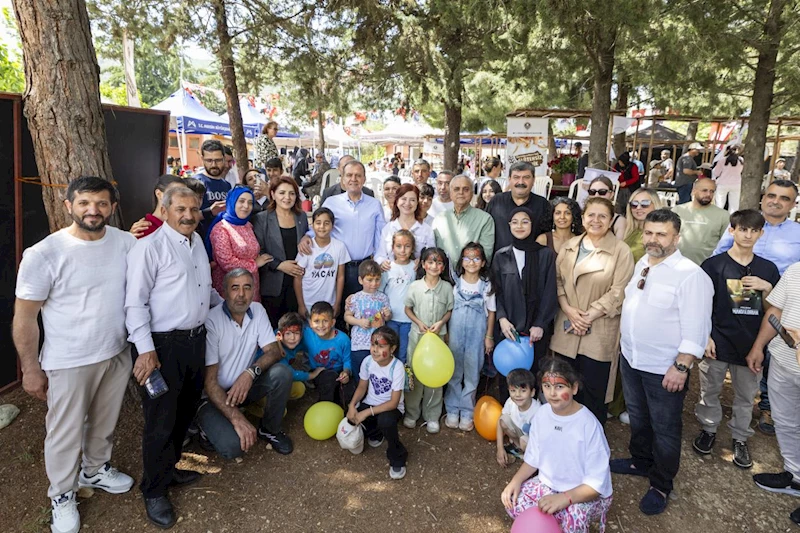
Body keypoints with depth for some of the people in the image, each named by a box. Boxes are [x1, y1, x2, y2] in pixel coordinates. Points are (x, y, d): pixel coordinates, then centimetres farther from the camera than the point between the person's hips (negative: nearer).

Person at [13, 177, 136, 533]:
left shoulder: (126, 242, -6)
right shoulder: (44, 254, -18)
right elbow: (24, 316, -11)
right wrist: (30, 368, -7)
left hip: (118, 353, 4)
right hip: (68, 362, -4)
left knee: (105, 423, 24)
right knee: (65, 433, 14)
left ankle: (95, 470, 50)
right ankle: (62, 497, 38)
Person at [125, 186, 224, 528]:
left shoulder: (197, 241, 11)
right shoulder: (150, 247, -14)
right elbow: (135, 302, -16)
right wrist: (146, 350, -20)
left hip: (196, 339, 8)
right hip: (163, 345, -7)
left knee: (185, 411, 20)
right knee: (161, 420, 5)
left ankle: (169, 468, 40)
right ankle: (155, 491, 24)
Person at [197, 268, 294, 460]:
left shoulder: (257, 311, -4)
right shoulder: (211, 321, -21)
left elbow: (274, 351, -7)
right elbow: (209, 381, -22)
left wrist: (250, 373, -29)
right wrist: (237, 418, -32)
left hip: (244, 386, 5)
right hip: (214, 394, -5)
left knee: (282, 372, -24)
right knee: (233, 446, -28)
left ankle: (270, 429, 1)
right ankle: (208, 424, 8)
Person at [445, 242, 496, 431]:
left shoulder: (486, 285, -1)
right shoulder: (455, 283, -2)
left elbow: (491, 312, 3)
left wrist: (489, 336, 2)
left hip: (477, 333, 0)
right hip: (456, 332, 0)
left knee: (472, 373, 7)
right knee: (454, 372, 9)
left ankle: (467, 412, 21)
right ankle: (452, 410, 22)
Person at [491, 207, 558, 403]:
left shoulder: (546, 255, 2)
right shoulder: (501, 256, 7)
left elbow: (550, 293, -1)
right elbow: (496, 291, 5)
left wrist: (540, 325, -7)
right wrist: (502, 318, -9)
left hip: (536, 329, -1)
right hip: (508, 328, 1)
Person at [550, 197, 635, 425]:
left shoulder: (621, 251, -7)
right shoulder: (570, 246, 8)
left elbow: (618, 292, -12)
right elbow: (558, 279, 7)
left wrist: (589, 316, -15)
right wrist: (568, 309, -7)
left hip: (599, 332, -4)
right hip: (567, 329, 4)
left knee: (593, 390, 5)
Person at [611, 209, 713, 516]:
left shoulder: (690, 275, -19)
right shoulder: (641, 265, 5)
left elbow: (696, 328, -20)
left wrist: (681, 366, -22)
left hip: (665, 369, -7)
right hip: (631, 359, 7)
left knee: (665, 429, 10)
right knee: (637, 417, 24)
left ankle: (661, 486, 29)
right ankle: (640, 461, 46)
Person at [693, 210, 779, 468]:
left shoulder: (768, 269, 4)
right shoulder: (714, 264, -5)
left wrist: (766, 288, -11)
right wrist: (706, 337, -9)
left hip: (751, 345, 2)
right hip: (717, 342, -2)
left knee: (746, 396, 14)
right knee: (710, 391, 12)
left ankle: (740, 439, 31)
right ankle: (708, 430, 32)